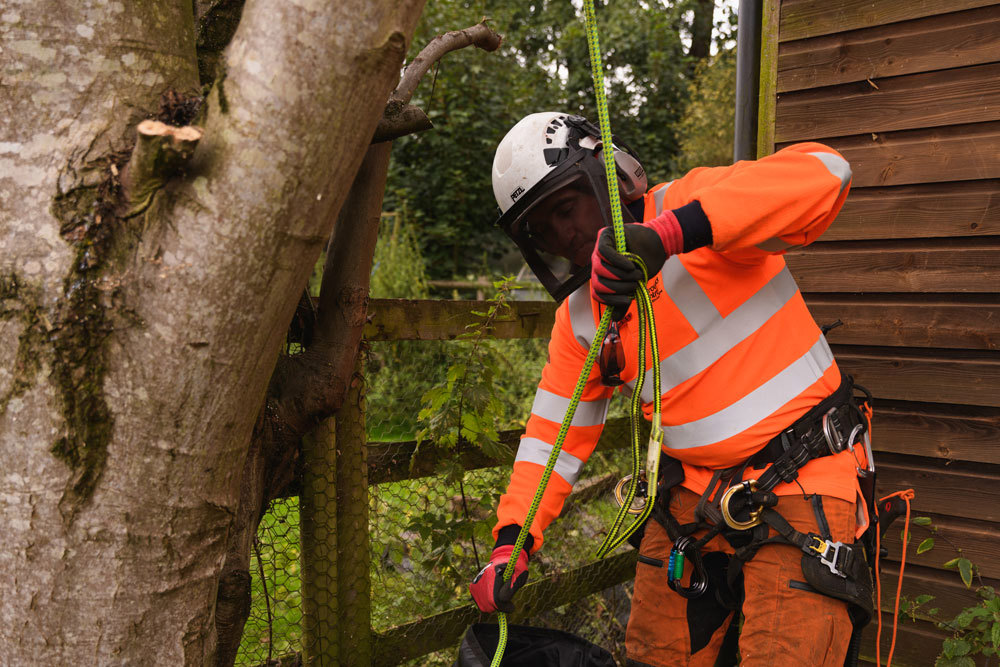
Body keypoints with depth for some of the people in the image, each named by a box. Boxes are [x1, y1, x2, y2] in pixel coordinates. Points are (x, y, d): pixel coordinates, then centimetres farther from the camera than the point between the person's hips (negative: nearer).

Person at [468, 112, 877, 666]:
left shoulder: (690, 207, -13)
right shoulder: (578, 318, 5)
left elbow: (821, 173, -30)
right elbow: (553, 435, 8)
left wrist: (670, 232, -40)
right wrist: (512, 541, -4)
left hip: (799, 488, -5)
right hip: (695, 494, 6)